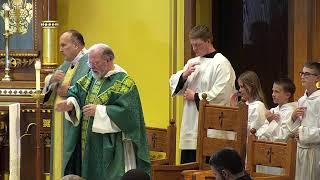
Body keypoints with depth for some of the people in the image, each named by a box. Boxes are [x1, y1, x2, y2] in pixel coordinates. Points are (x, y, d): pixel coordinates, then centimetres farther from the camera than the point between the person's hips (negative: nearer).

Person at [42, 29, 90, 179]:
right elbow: (47, 85, 18)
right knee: (60, 154, 11)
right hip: (61, 123, 9)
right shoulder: (67, 63, 18)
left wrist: (70, 91, -18)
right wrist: (52, 79, -4)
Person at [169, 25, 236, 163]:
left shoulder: (221, 64, -7)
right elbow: (174, 85, 16)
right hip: (190, 125, 8)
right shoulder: (193, 62, 17)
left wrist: (196, 97, -8)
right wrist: (184, 75, -4)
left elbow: (221, 95, -16)